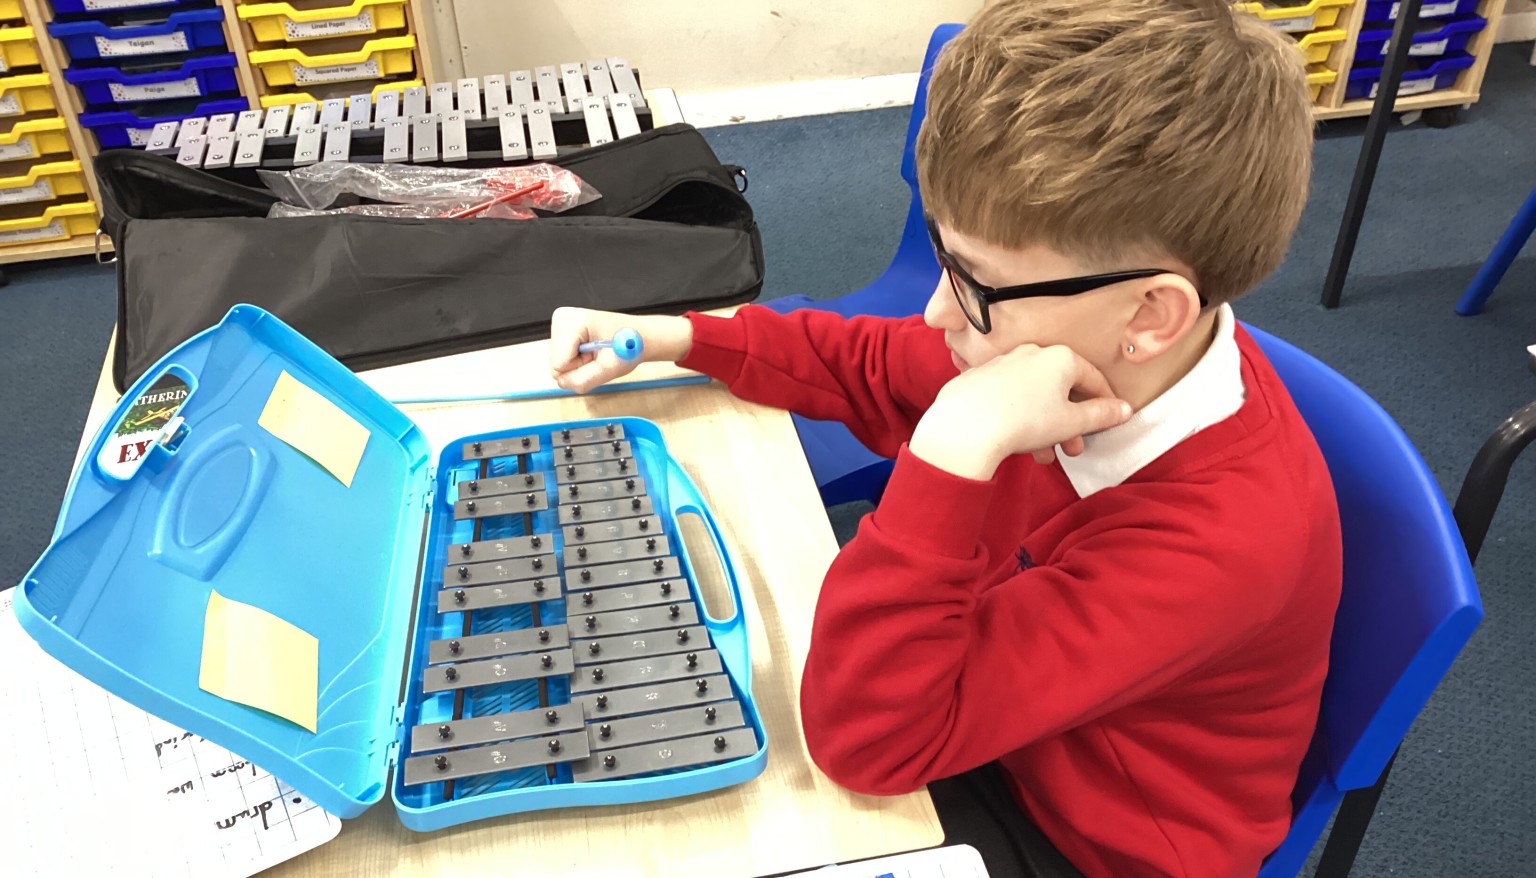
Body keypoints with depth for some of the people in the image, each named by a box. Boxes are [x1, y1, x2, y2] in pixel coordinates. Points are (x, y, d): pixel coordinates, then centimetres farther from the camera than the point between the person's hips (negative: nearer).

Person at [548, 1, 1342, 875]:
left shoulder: (1216, 538, -37)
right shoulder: (1084, 343, -18)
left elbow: (862, 734, -37)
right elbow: (868, 367, 1)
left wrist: (954, 451, -44)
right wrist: (668, 337, -5)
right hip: (994, 700, 6)